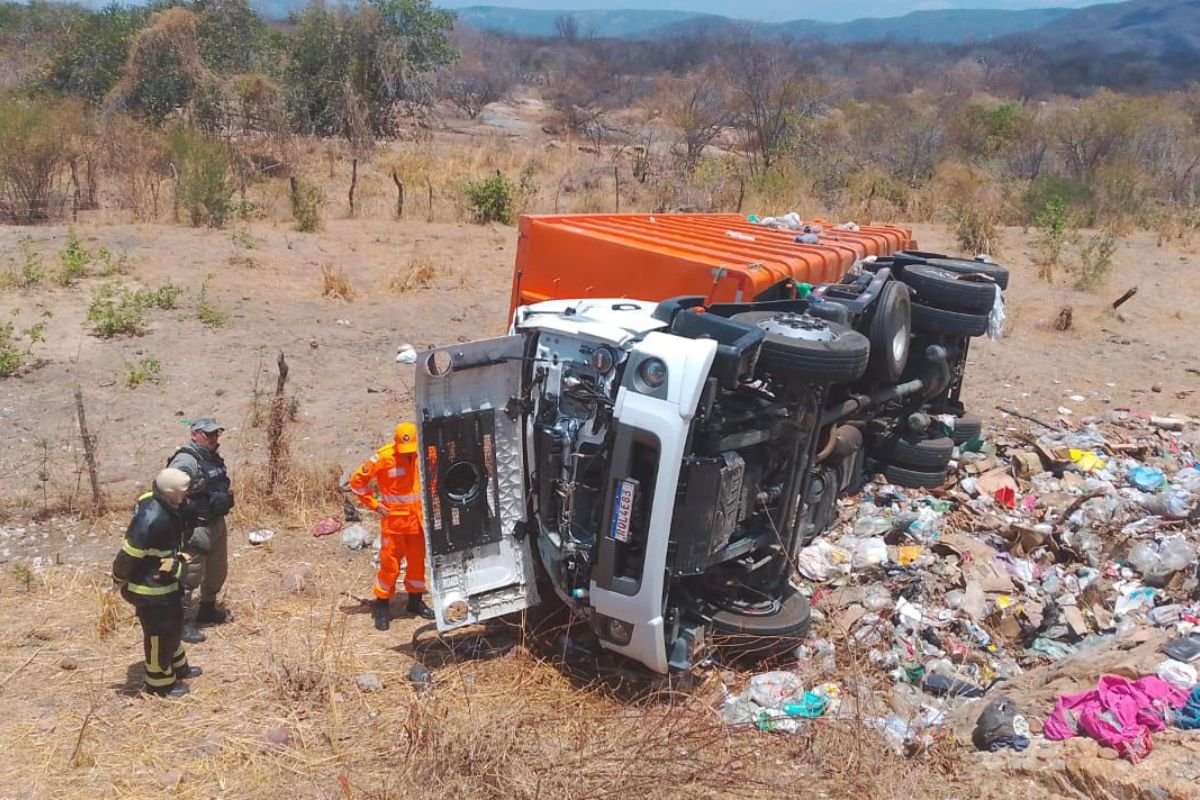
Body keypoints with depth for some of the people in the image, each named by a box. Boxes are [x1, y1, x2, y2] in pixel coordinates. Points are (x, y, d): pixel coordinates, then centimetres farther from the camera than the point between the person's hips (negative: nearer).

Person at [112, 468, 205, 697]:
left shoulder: (168, 506, -6)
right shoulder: (152, 519, -35)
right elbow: (128, 555, -28)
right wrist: (121, 581, -13)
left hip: (166, 582, 9)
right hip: (150, 587, -9)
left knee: (174, 623, 26)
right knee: (159, 633, 9)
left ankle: (177, 667, 47)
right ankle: (160, 683, 29)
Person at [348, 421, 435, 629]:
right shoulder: (383, 457, -17)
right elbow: (357, 481, -11)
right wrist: (374, 505, -9)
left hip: (417, 518, 4)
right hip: (394, 519, -4)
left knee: (418, 560, 13)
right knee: (390, 563, 0)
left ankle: (415, 601, 30)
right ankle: (381, 606, 12)